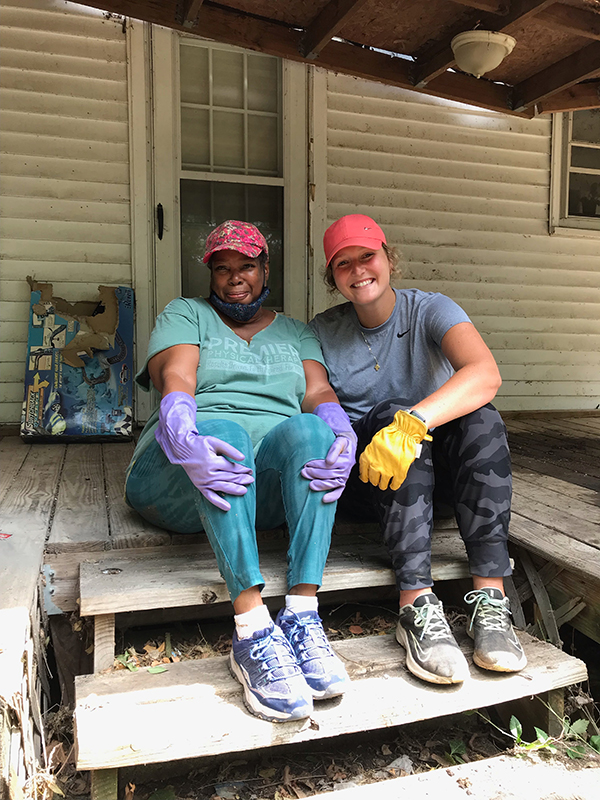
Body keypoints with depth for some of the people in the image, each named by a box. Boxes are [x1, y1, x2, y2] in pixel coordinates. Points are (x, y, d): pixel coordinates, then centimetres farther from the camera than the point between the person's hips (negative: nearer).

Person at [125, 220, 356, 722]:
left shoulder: (295, 333, 24)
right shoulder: (185, 315, 16)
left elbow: (319, 392, 5)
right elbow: (175, 385, -5)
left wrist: (344, 440, -20)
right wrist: (185, 439, -29)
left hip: (271, 485, 2)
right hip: (182, 478, -1)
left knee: (308, 427, -29)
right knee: (221, 429, -35)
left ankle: (302, 617, -35)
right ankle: (253, 632, -40)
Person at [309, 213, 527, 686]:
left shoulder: (429, 310, -4)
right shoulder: (323, 332, 6)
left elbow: (486, 374, -24)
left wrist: (413, 423, -40)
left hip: (435, 470, 0)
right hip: (362, 482, 0)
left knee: (478, 416, -27)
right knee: (392, 412, -29)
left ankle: (490, 598, -32)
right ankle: (418, 608, -39)